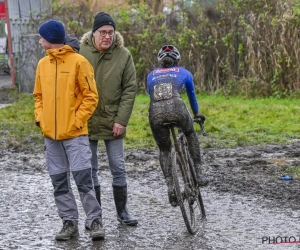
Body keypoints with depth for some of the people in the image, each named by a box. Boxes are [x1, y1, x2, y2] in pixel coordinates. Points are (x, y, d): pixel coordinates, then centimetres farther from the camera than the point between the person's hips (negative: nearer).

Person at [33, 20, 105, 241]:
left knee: (83, 178, -8)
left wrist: (77, 121, -12)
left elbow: (91, 96, -6)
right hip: (50, 134, 6)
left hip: (75, 133, -6)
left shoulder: (78, 61, -6)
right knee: (59, 182, 7)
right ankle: (70, 222, 14)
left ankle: (95, 221, 0)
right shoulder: (43, 64, 11)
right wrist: (40, 118, 3)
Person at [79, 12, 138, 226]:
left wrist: (122, 120, -9)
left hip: (112, 122, 0)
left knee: (119, 169, 6)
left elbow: (130, 89, -4)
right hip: (86, 122, 0)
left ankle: (122, 211, 20)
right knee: (90, 170, 8)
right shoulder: (81, 52, -5)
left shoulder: (123, 55, -5)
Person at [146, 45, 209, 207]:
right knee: (191, 134, 30)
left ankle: (170, 188, 7)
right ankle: (198, 174, 25)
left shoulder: (151, 75, 31)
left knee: (164, 150, 20)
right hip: (176, 107, -1)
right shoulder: (183, 73, 28)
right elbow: (192, 96, 43)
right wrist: (197, 113, 60)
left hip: (155, 112, 1)